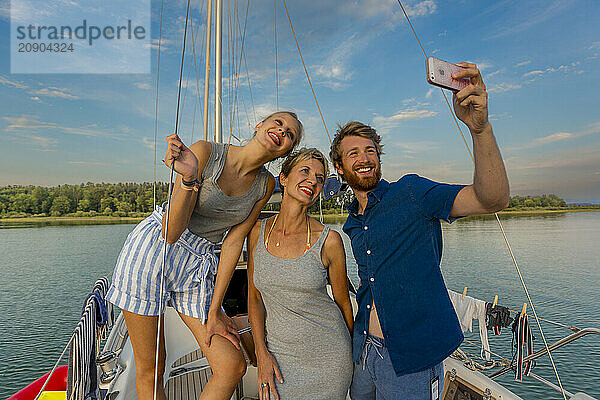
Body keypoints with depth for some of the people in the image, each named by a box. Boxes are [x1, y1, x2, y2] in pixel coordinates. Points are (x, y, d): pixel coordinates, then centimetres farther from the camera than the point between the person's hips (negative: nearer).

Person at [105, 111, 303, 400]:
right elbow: (171, 232, -19)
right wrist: (189, 179, -36)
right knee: (149, 371, 8)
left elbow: (233, 242, -2)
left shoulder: (265, 184, -2)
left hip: (199, 266, 4)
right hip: (150, 249, -3)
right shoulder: (205, 152, -16)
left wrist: (214, 308, -4)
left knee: (233, 366, -3)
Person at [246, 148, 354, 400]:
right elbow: (254, 297, 2)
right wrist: (262, 354, -4)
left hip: (327, 358, -1)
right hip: (278, 355, 2)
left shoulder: (329, 240, -14)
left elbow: (343, 302, -1)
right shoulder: (257, 232, -6)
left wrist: (350, 354, 11)